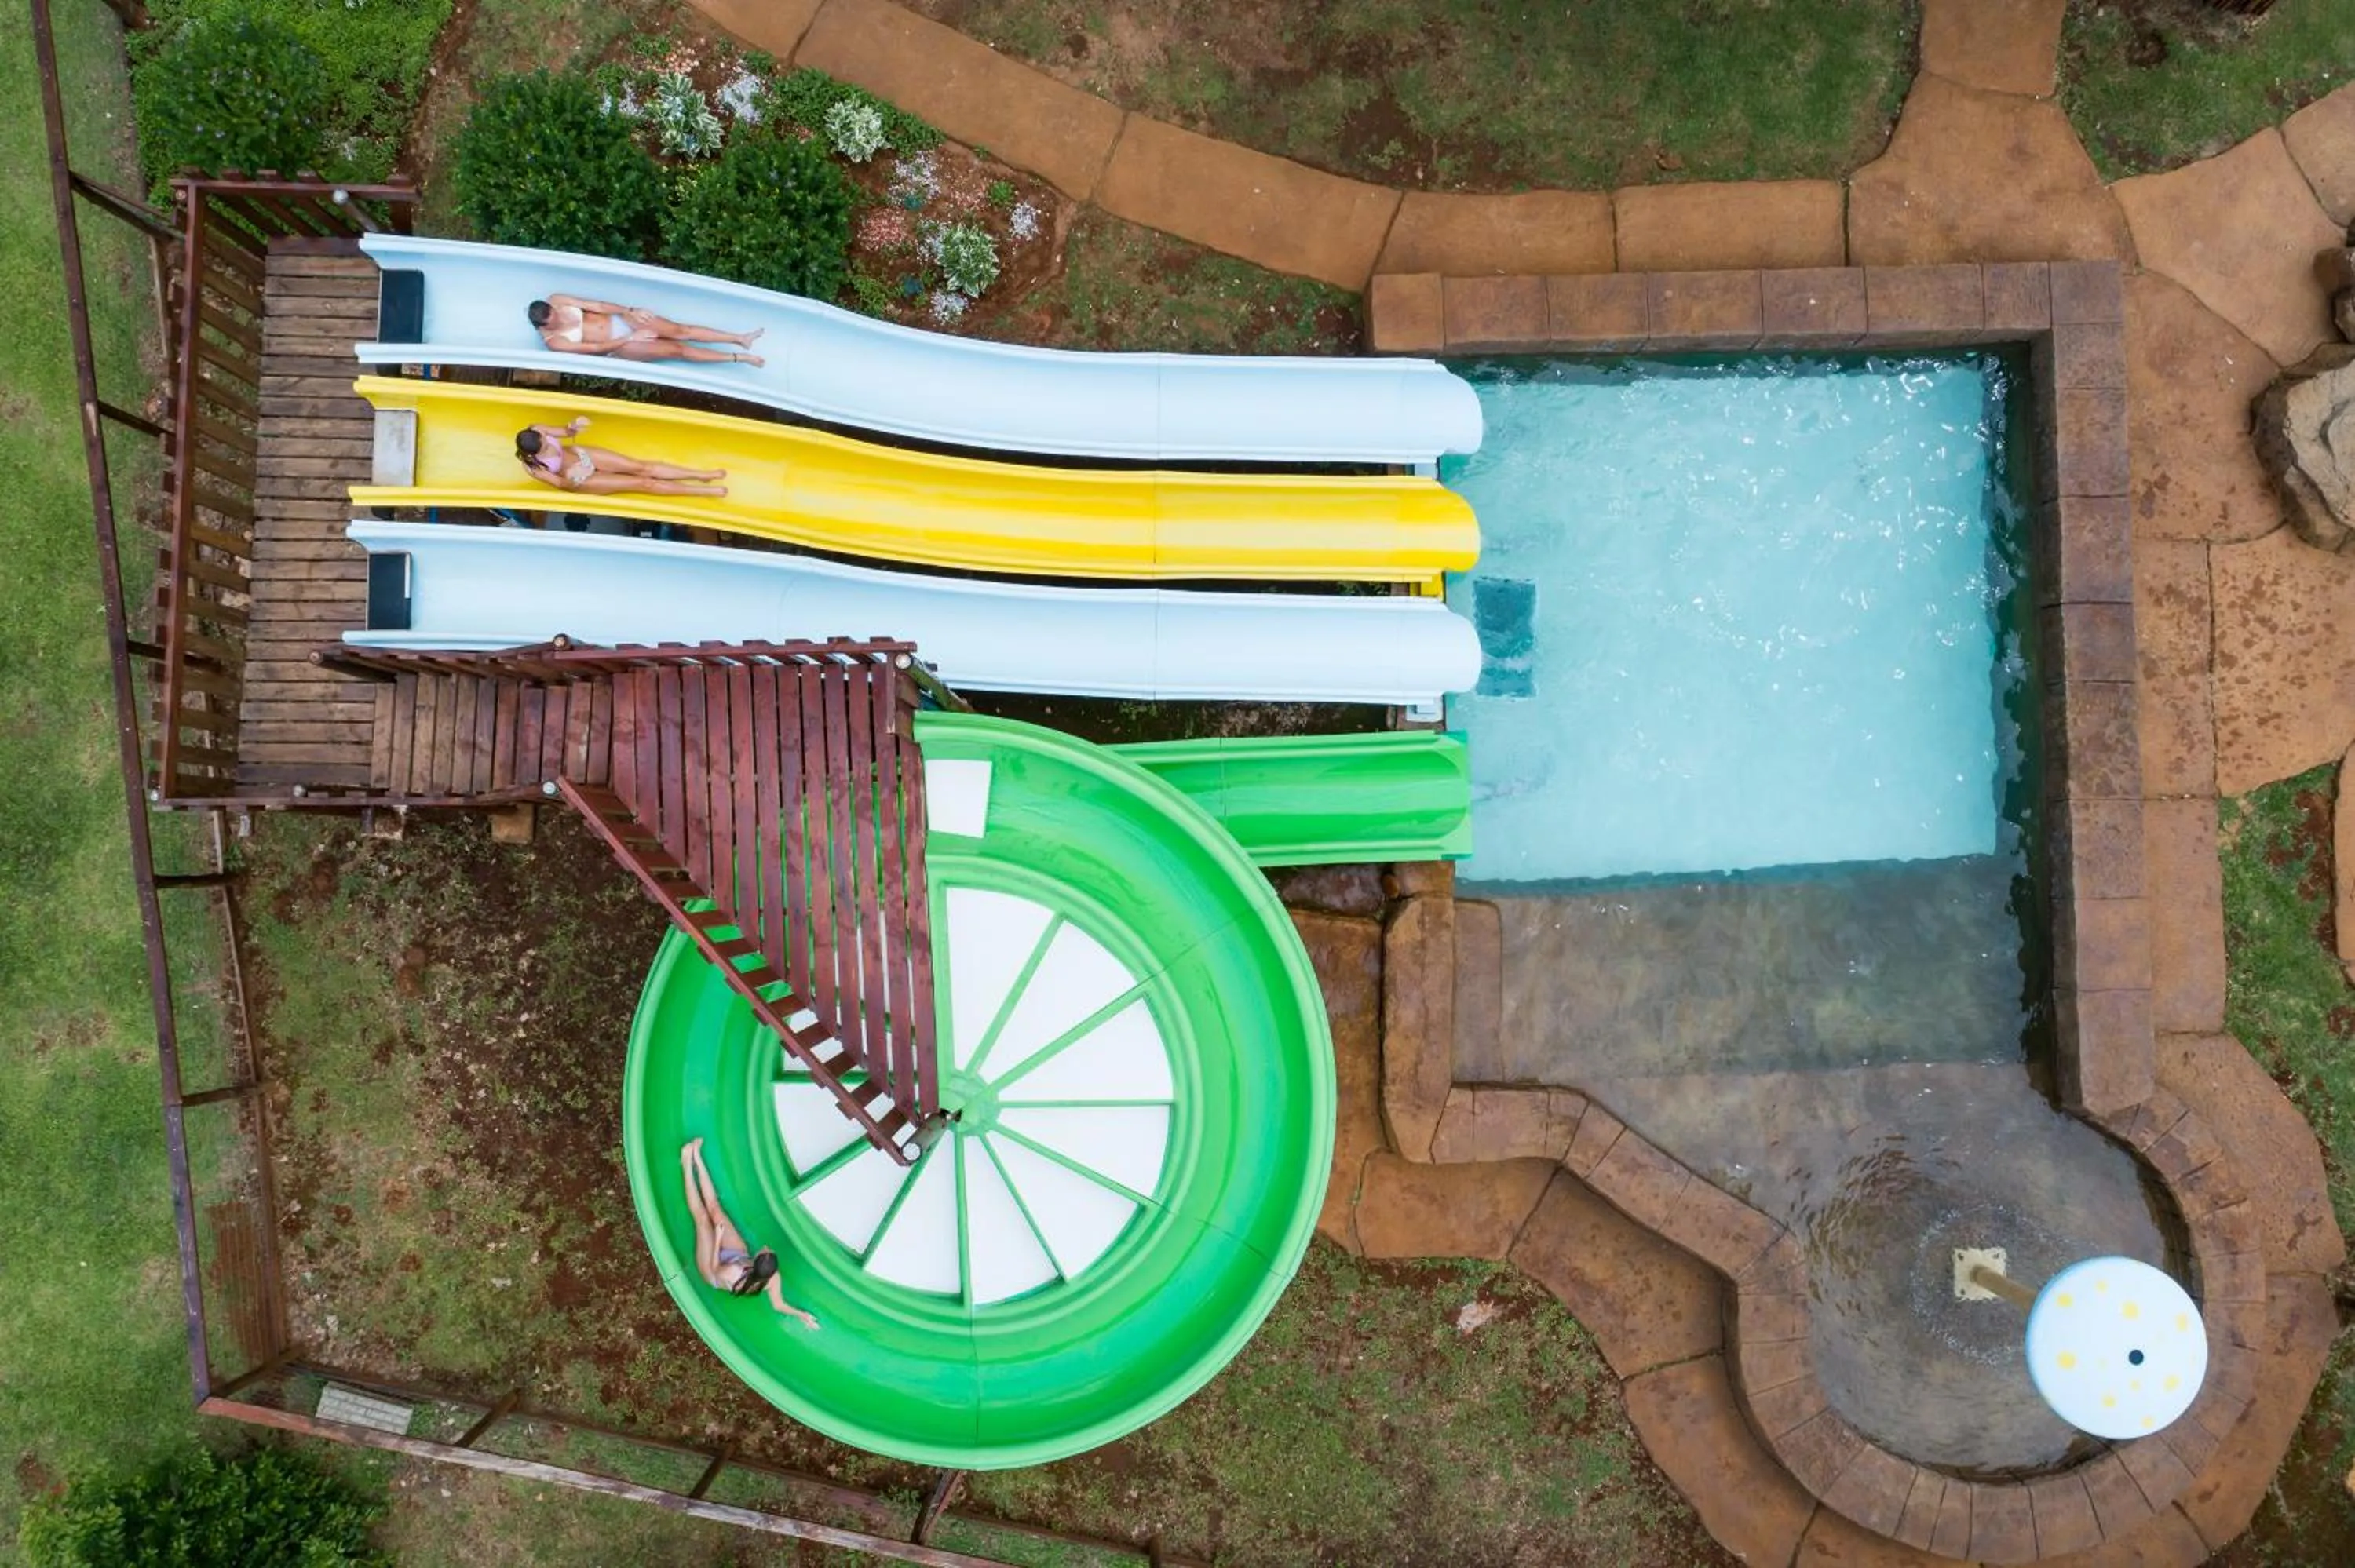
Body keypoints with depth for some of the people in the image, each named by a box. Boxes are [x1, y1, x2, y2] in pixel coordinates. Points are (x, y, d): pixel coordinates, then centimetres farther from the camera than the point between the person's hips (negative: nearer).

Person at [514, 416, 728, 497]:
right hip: (580, 480, -4)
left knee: (641, 467, -4)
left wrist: (574, 426, -33)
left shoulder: (536, 431, -22)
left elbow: (565, 432, -8)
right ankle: (707, 491, -2)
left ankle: (701, 474, 4)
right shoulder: (533, 468, -32)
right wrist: (570, 478, -45)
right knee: (642, 484, -5)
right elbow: (560, 484, -21)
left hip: (580, 455, 4)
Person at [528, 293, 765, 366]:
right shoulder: (554, 342, -17)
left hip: (619, 320, 4)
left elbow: (596, 306, -3)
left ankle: (740, 338, -4)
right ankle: (739, 358, -5)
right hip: (619, 346, -4)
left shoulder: (555, 301, -6)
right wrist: (631, 339, -14)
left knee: (680, 331, -7)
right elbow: (596, 348, -16)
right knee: (677, 350, -10)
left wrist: (630, 310, -11)